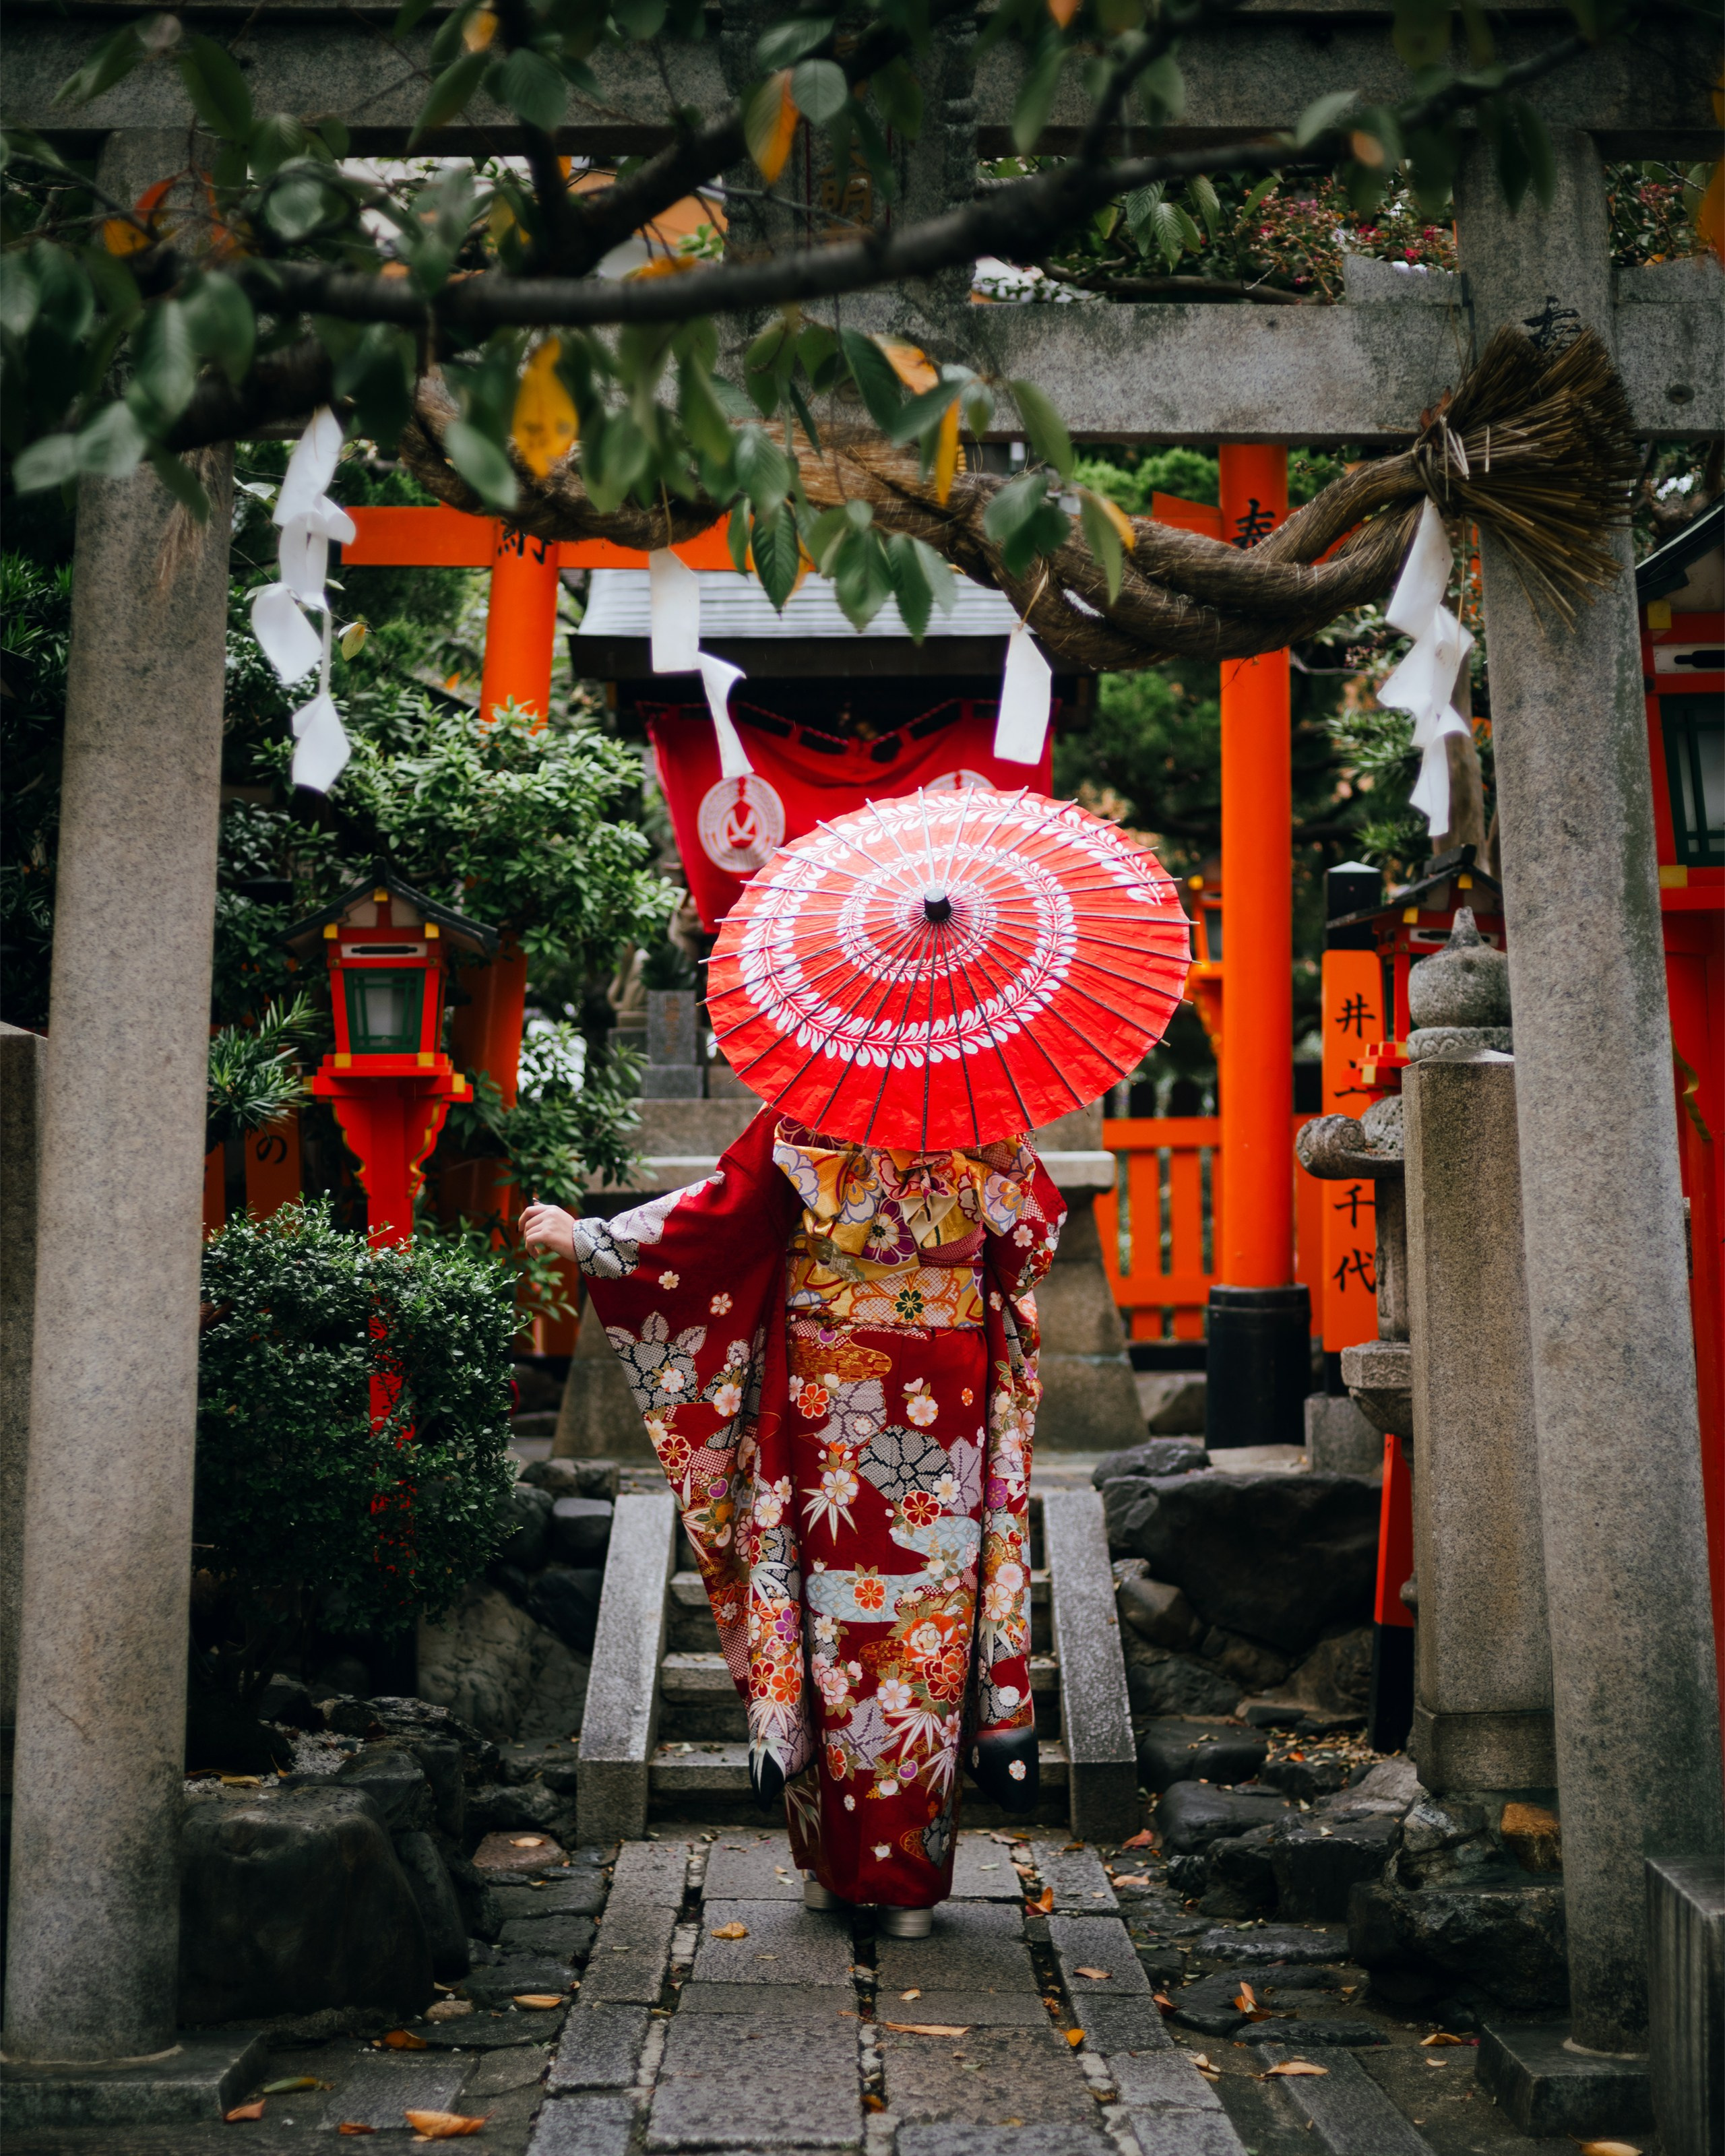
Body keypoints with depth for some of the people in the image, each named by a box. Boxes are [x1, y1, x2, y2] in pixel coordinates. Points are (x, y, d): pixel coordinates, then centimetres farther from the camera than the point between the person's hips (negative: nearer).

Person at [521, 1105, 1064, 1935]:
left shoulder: (800, 1117, -6)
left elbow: (723, 1212, -6)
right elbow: (1037, 1227, 11)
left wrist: (584, 1240, 4)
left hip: (822, 1397, -1)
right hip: (947, 1398, 1)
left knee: (828, 1611, 10)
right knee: (931, 1628, 7)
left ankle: (834, 1864, 21)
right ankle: (912, 1879, 13)